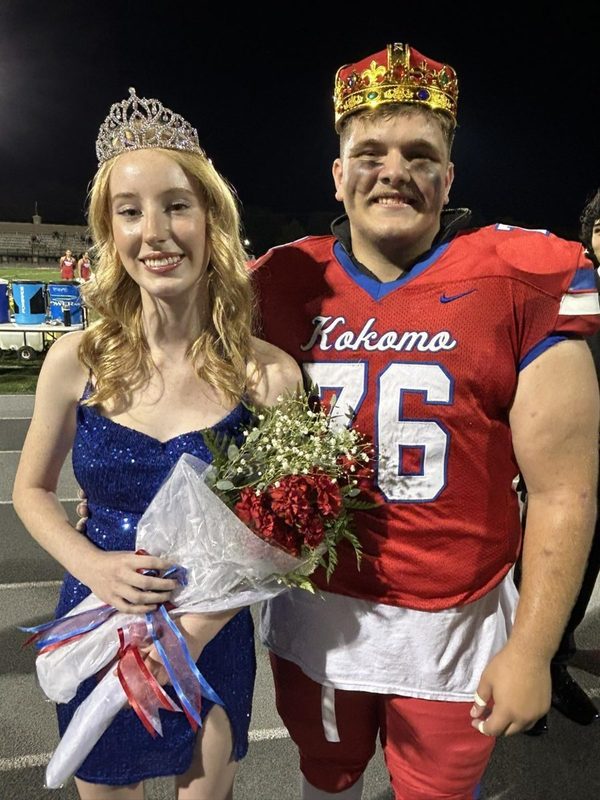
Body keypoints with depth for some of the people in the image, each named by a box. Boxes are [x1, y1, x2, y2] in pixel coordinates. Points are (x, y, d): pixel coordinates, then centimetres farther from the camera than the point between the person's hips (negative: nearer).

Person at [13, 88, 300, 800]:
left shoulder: (267, 374, -17)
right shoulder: (77, 359, -12)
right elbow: (32, 489, 2)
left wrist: (196, 629, -18)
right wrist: (93, 565, -16)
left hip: (212, 640, -1)